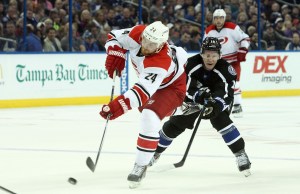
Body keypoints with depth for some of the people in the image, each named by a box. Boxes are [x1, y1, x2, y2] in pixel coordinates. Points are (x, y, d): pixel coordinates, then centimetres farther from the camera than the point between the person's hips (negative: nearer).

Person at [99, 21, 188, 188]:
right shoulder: (137, 33, -27)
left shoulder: (160, 62, -44)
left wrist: (118, 106, -64)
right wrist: (114, 56, -24)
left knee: (149, 118, -28)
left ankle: (141, 166, -19)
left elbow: (142, 91, -53)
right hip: (151, 79, 9)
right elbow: (115, 37, -7)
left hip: (173, 86, -9)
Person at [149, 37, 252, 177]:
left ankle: (240, 154, -21)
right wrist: (199, 96, -50)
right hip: (192, 99, 2)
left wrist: (215, 106, -53)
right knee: (175, 124, 2)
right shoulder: (191, 64, -31)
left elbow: (226, 96, -35)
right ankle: (155, 151, 25)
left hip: (217, 100, -1)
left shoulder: (225, 69, -31)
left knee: (220, 120, -27)